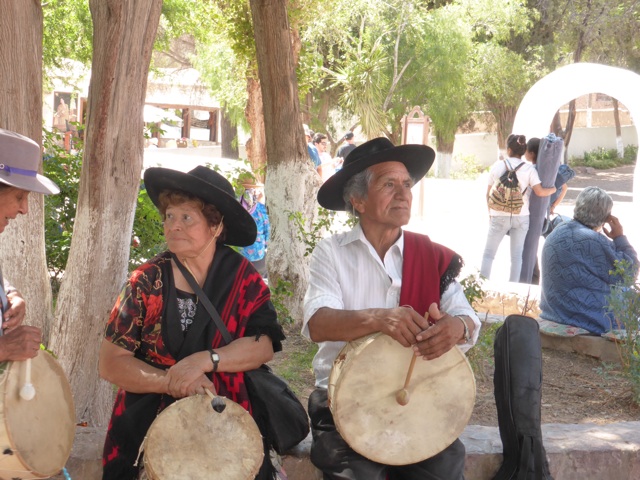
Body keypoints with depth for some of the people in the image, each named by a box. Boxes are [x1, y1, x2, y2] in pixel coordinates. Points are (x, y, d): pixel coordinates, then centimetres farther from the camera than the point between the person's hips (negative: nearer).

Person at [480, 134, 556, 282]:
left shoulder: (497, 166, -2)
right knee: (516, 255, 9)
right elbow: (540, 192, -11)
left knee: (488, 253, 8)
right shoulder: (529, 169, -4)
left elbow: (488, 193, 3)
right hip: (521, 217, 1)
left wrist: (490, 213, 16)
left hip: (499, 216, -1)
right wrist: (553, 189, 10)